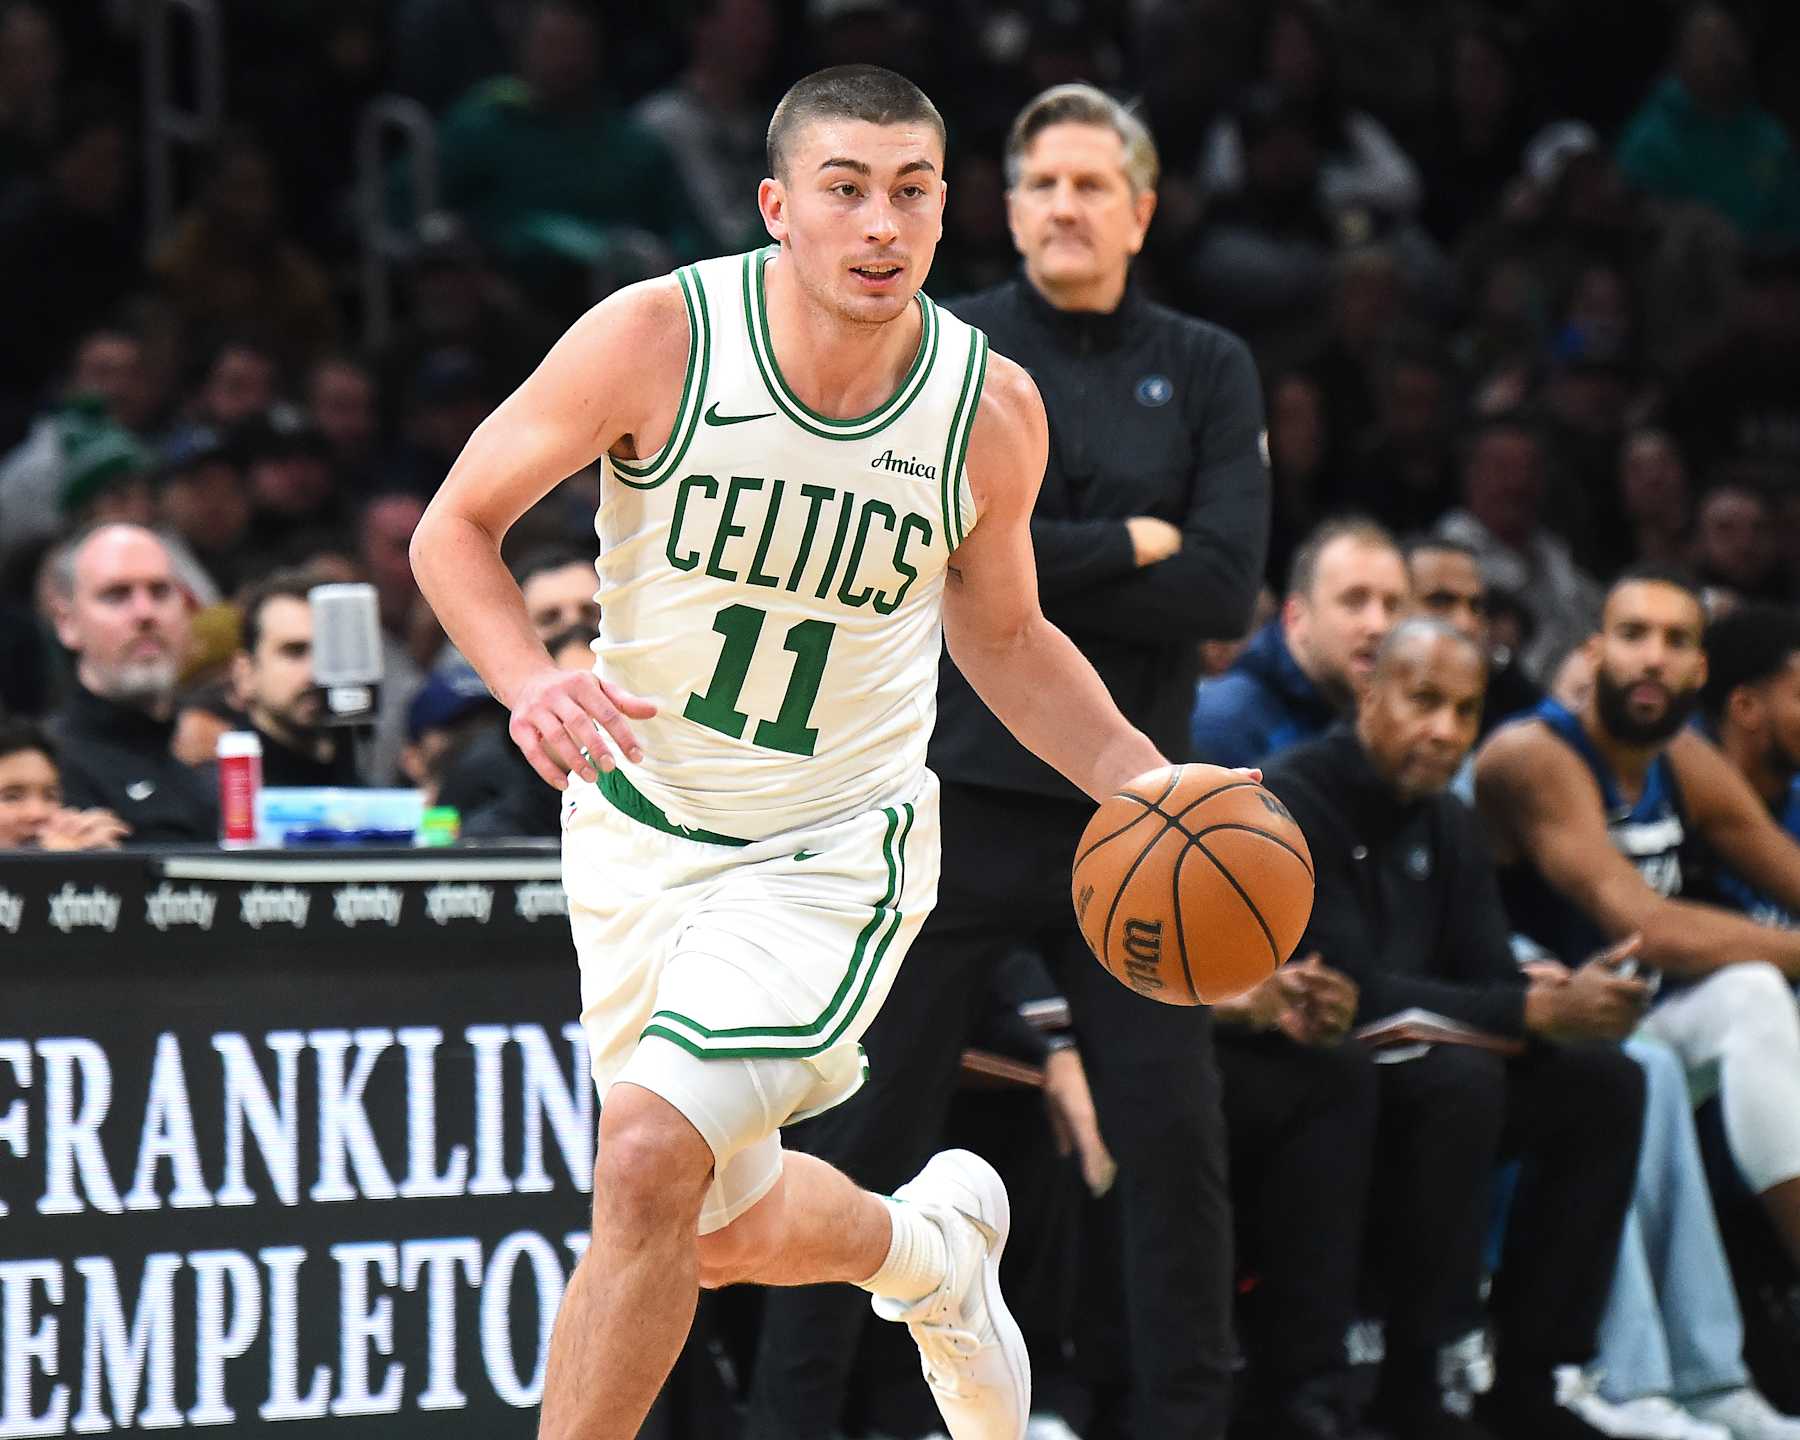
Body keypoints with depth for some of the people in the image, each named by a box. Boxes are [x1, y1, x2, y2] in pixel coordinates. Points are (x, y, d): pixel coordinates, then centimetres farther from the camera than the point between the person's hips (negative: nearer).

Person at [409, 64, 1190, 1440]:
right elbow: (457, 525, -9)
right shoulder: (656, 340, -19)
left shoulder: (991, 408, -12)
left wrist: (1149, 786, -6)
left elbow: (1003, 637, 7)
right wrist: (530, 680, -28)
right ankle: (936, 1247, 49)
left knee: (649, 1158, -23)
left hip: (834, 851, -2)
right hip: (638, 824, 2)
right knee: (729, 1235, 15)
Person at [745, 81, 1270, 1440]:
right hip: (958, 797, -2)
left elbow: (1229, 586, -5)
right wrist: (1128, 547, -8)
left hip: (1129, 805, 2)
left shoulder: (1207, 372, 8)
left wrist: (1033, 575, -9)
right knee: (865, 1135, 0)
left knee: (1177, 1143, 0)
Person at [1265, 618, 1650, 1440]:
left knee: (1604, 1082, -4)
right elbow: (1351, 991, -25)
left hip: (1395, 1066, 9)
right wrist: (1535, 1011, -28)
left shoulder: (1446, 824, 13)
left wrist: (1570, 1000, -17)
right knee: (1460, 1081, -33)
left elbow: (1488, 978, 8)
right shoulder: (1292, 801, -16)